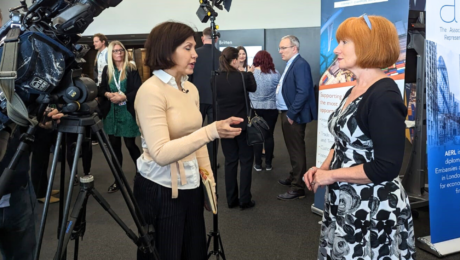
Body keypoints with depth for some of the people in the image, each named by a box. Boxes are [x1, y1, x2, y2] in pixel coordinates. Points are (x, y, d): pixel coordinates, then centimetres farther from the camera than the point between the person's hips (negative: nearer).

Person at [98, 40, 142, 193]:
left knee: (130, 145, 0)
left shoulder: (132, 69, -5)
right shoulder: (107, 70, 8)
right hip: (111, 113, 4)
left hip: (127, 113, -4)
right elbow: (101, 89, 9)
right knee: (114, 146, 9)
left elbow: (138, 91, -11)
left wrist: (124, 97, -23)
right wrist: (108, 94, -12)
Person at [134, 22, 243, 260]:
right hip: (160, 191, -7)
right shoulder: (151, 90, -17)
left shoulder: (191, 89, 7)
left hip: (190, 187, 7)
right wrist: (211, 131, -33)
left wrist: (207, 175, 12)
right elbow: (161, 154, -26)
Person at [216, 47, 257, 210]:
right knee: (246, 161, 8)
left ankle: (231, 200, 17)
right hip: (242, 124, -3)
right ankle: (245, 200, 10)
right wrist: (249, 73, 23)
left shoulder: (216, 79, -5)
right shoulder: (243, 76, -14)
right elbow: (253, 88, 7)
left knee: (230, 161, 12)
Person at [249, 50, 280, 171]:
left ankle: (258, 164, 12)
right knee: (269, 135, 8)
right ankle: (268, 163, 15)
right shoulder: (275, 73, -6)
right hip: (271, 108, 0)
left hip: (255, 108, 0)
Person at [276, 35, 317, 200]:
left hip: (293, 116, -10)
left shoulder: (300, 64, -16)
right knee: (292, 149, 20)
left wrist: (291, 114, -20)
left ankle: (297, 188, 6)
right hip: (286, 113, 10)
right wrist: (285, 112, 12)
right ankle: (293, 178, 35)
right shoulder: (291, 64, 14)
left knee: (297, 151, -2)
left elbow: (303, 92, -24)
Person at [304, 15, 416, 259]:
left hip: (374, 209, -8)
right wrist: (323, 167, 0)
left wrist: (330, 175, -18)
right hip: (344, 203, 8)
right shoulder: (353, 92, 7)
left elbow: (386, 167, -25)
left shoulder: (384, 96, -20)